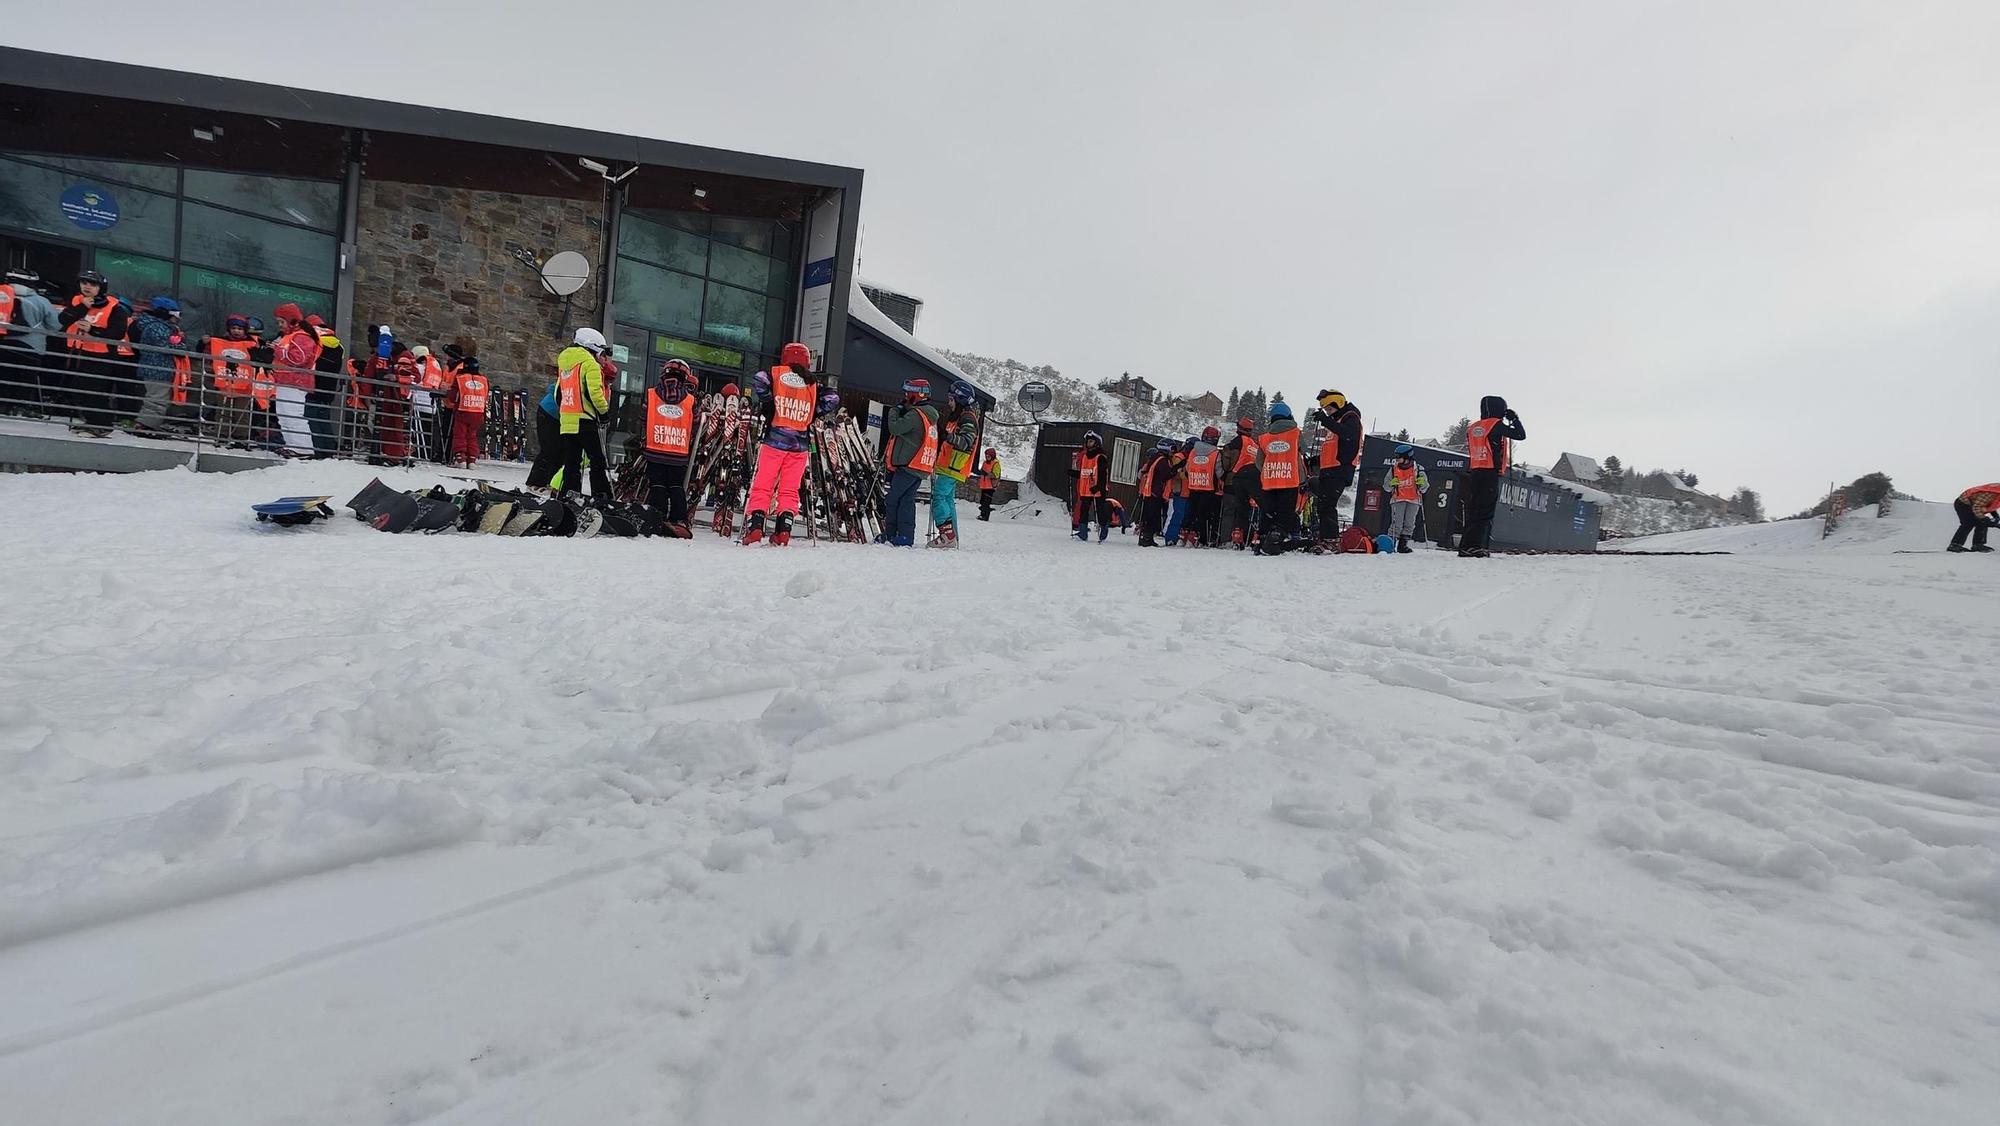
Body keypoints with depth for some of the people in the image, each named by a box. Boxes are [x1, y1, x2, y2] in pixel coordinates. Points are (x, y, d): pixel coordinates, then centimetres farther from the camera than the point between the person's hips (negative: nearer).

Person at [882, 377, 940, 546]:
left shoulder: (915, 414, -14)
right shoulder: (930, 416, 18)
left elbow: (895, 428, -18)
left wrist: (894, 411, -3)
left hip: (908, 466, -9)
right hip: (921, 468, 9)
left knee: (894, 499, -3)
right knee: (907, 500, 8)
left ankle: (892, 535, -2)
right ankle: (906, 535, 5)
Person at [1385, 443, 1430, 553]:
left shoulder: (1418, 469, 2)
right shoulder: (1393, 469, 6)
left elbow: (1424, 489, 6)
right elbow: (1386, 486, 12)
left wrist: (1422, 483, -16)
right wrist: (1392, 484, -10)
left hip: (1414, 501, 1)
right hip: (1398, 500, -1)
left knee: (1409, 524, 0)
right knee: (1397, 524, -10)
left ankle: (1403, 544, 8)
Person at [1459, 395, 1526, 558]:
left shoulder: (1472, 428, 16)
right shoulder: (1496, 425, -4)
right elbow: (1521, 435, 0)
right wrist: (1515, 419, 14)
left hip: (1473, 473, 7)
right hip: (1490, 473, -7)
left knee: (1472, 512, 9)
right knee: (1485, 513, -7)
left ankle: (1466, 546, 7)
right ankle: (1474, 546, -14)